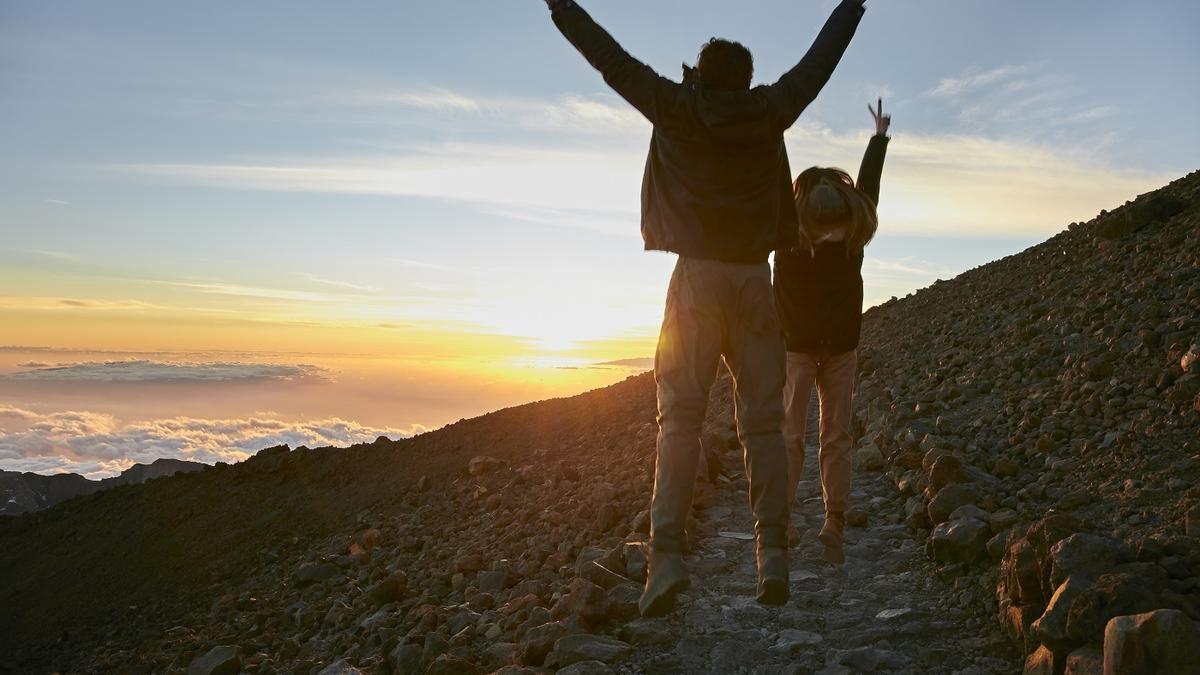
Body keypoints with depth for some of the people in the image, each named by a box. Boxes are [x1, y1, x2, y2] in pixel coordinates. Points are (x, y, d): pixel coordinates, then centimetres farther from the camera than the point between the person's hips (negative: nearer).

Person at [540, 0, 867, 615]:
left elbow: (610, 58, 12)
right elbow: (821, 58, 22)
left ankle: (666, 554, -13)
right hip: (754, 279, 2)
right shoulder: (769, 112, 8)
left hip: (696, 278, -1)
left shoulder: (675, 109, 5)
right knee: (762, 422, 5)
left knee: (679, 417, -2)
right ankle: (773, 553, 0)